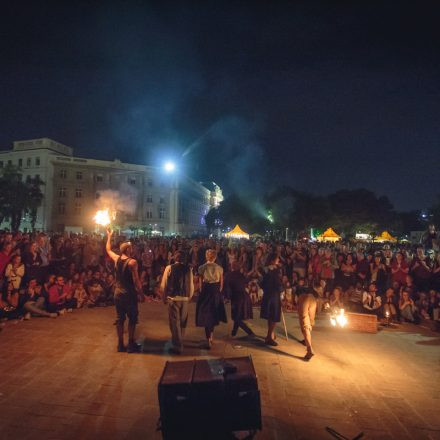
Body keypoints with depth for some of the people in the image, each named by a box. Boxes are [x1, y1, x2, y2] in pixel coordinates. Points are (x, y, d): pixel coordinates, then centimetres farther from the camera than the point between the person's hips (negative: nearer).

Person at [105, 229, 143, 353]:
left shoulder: (116, 259, 0)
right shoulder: (132, 262, -17)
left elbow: (108, 250, 20)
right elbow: (136, 280, -19)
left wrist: (109, 236, 30)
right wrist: (141, 292, -8)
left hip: (118, 294, 6)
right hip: (130, 294, -6)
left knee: (120, 319, 13)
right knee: (132, 319, 7)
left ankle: (120, 344, 20)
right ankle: (131, 344, 12)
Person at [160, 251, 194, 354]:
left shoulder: (169, 268, -8)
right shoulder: (188, 269, -3)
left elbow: (163, 285, -6)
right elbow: (191, 285, 0)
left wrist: (164, 298, 5)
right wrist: (189, 297, 14)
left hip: (173, 299, -2)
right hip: (185, 299, 3)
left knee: (175, 322, 6)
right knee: (182, 322, 20)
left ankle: (178, 347, 12)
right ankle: (180, 341, 36)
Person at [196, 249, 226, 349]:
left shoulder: (202, 268, -5)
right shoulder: (219, 268, -1)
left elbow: (201, 282, -4)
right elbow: (221, 284, 1)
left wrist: (203, 291, 9)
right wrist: (217, 292, 13)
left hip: (206, 292, -2)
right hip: (216, 293, 2)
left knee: (206, 315, 6)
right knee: (213, 315, 19)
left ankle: (208, 341, 5)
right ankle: (211, 337, 30)